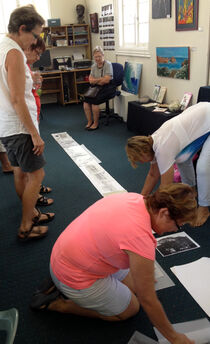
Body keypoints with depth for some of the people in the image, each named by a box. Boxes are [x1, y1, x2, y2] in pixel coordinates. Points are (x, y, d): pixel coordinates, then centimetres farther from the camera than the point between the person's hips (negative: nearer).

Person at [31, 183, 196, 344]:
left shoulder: (136, 198, -7)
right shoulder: (141, 238, -32)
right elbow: (148, 300, -21)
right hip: (75, 279, -8)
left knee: (133, 286, 18)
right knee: (131, 309, 11)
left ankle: (59, 281, 16)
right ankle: (58, 303, 6)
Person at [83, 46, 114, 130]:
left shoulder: (108, 64, -10)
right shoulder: (94, 66, 10)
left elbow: (106, 80, -18)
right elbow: (90, 80, 6)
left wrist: (95, 80, -6)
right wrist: (101, 79, -10)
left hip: (107, 87, -6)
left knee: (94, 101, -26)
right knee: (86, 100, -17)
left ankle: (96, 123, -11)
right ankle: (89, 122, -6)